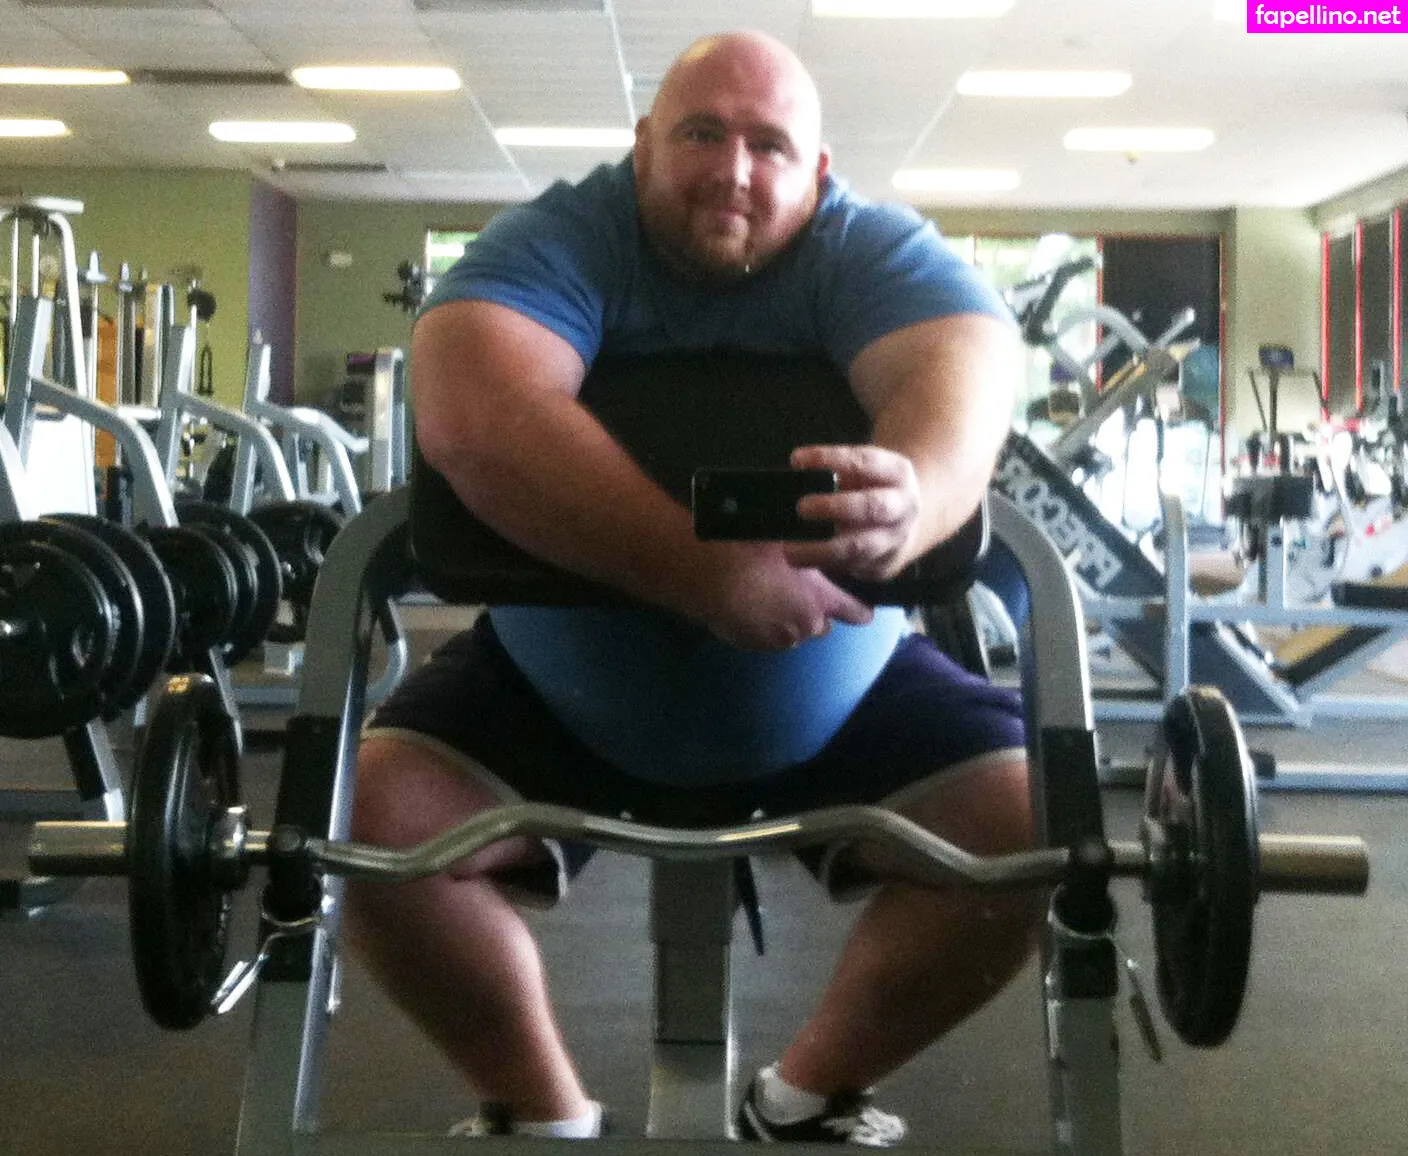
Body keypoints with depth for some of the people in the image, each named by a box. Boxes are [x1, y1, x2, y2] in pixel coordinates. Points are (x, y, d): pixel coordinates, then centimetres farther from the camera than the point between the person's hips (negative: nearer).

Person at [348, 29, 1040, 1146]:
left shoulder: (877, 253, -13)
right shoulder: (557, 241, -17)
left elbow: (965, 375, -34)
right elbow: (471, 416, -36)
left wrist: (908, 506, -58)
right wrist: (701, 569, -47)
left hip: (843, 698, 1)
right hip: (559, 691, 0)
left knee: (1034, 820, -16)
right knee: (372, 814, -20)